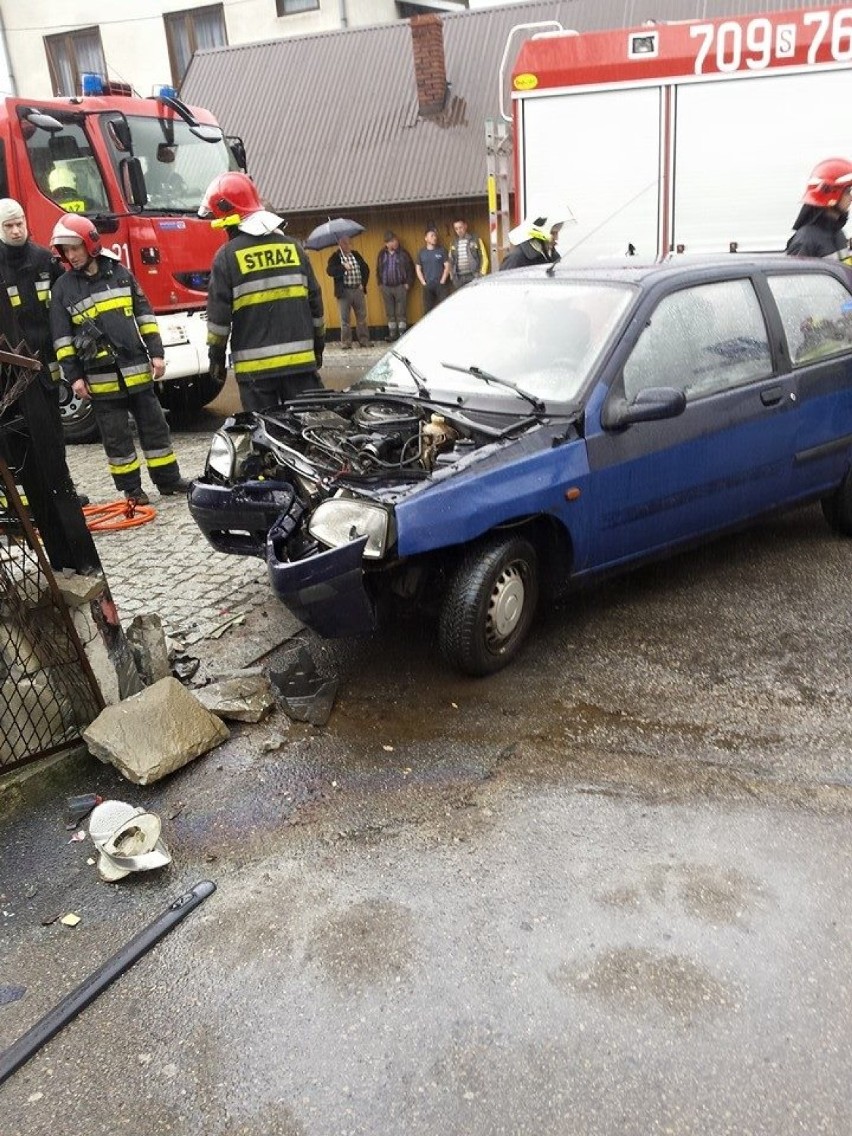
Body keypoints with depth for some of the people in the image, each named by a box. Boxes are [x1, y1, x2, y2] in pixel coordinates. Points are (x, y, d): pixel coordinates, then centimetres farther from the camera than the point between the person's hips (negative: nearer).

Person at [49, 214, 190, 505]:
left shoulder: (120, 273, 6)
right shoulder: (63, 287, 1)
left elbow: (144, 315, 8)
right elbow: (62, 338, 0)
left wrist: (156, 353, 2)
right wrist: (73, 376, -6)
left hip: (137, 369, 2)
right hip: (101, 378, -2)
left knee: (154, 426, 8)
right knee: (116, 437, 4)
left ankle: (168, 479, 19)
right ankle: (131, 488, 13)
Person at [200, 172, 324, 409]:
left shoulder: (228, 256, -4)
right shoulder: (293, 247, 9)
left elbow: (219, 314, -5)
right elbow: (315, 301, 11)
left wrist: (216, 356, 7)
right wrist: (318, 346, 20)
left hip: (255, 366, -3)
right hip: (300, 359, 3)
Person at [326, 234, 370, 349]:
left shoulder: (356, 255, 11)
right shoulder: (335, 257, -2)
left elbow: (365, 268, 15)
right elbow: (330, 270, -16)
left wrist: (363, 283, 5)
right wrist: (343, 267, -23)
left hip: (358, 290, 4)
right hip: (344, 291, -4)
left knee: (362, 317, 7)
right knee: (345, 319, 0)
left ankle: (364, 340, 15)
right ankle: (346, 342, 6)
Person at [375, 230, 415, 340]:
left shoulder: (403, 253, -1)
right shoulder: (382, 254, 7)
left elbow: (410, 268, 1)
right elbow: (378, 269, 14)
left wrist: (408, 283, -5)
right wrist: (380, 284, 7)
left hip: (400, 286, -3)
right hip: (386, 287, 3)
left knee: (401, 312, -3)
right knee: (390, 313, 6)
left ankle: (402, 334, 2)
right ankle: (392, 334, 12)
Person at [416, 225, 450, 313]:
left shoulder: (441, 250, 3)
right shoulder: (421, 252, 9)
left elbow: (447, 266, 0)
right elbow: (418, 269, 10)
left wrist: (442, 281, -8)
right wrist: (423, 282, 0)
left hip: (440, 284, -2)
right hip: (427, 286, 2)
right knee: (428, 309, 4)